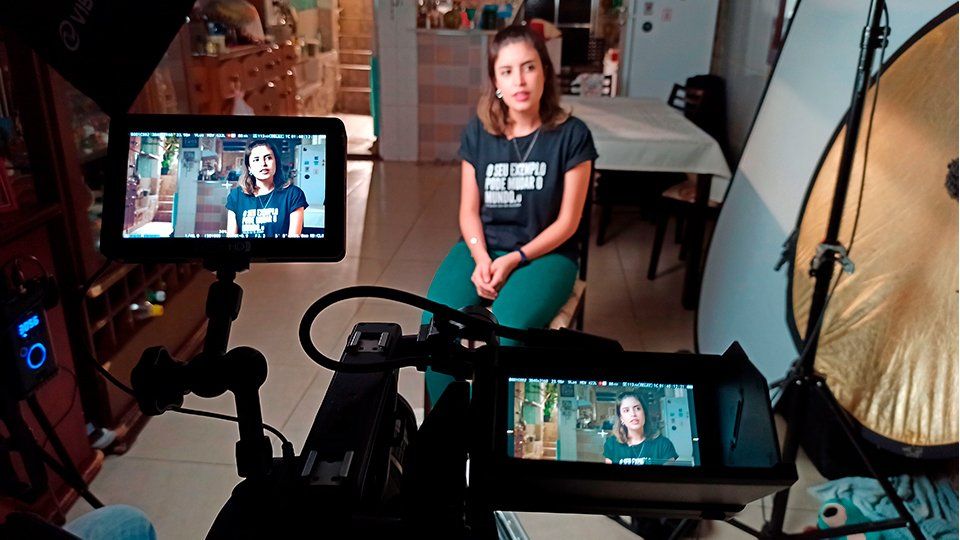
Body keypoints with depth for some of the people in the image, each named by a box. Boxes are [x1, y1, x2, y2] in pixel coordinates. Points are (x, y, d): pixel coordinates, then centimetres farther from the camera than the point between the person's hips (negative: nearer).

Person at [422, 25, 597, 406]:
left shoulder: (571, 135, -8)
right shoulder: (478, 132, 1)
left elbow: (567, 221, -7)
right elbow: (469, 211, 3)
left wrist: (515, 259, -18)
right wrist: (481, 258, -16)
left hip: (546, 252, -2)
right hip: (483, 247, 3)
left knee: (507, 330, -32)